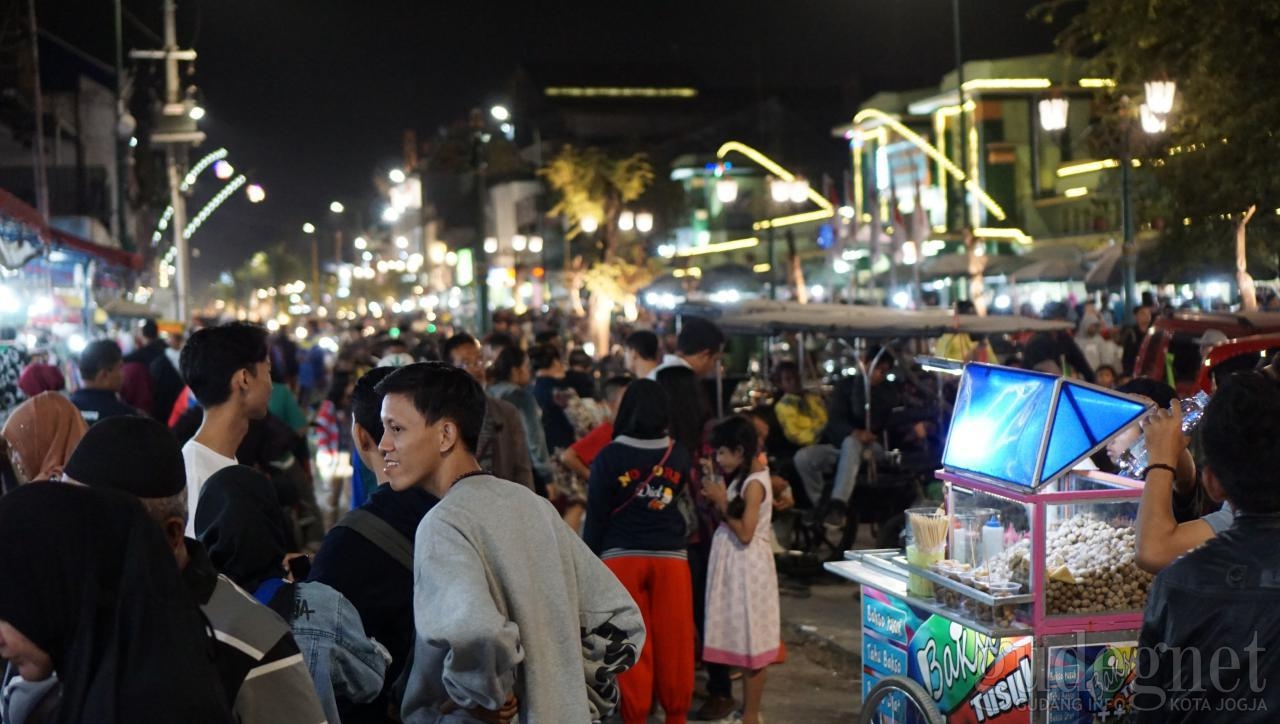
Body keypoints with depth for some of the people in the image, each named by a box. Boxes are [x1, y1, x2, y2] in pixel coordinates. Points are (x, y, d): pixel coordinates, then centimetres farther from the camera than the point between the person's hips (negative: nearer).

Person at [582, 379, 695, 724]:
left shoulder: (609, 456, -9)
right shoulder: (680, 455, -3)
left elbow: (596, 514, -5)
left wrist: (590, 559, 3)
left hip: (622, 557, -2)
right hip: (671, 555, 2)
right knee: (673, 639, 10)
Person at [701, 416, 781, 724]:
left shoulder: (754, 483, -18)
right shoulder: (741, 479, 10)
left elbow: (745, 533, -21)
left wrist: (722, 502, -15)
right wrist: (718, 499, 0)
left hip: (747, 569, -9)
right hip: (735, 567, 9)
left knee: (752, 642, -1)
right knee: (743, 640, 14)